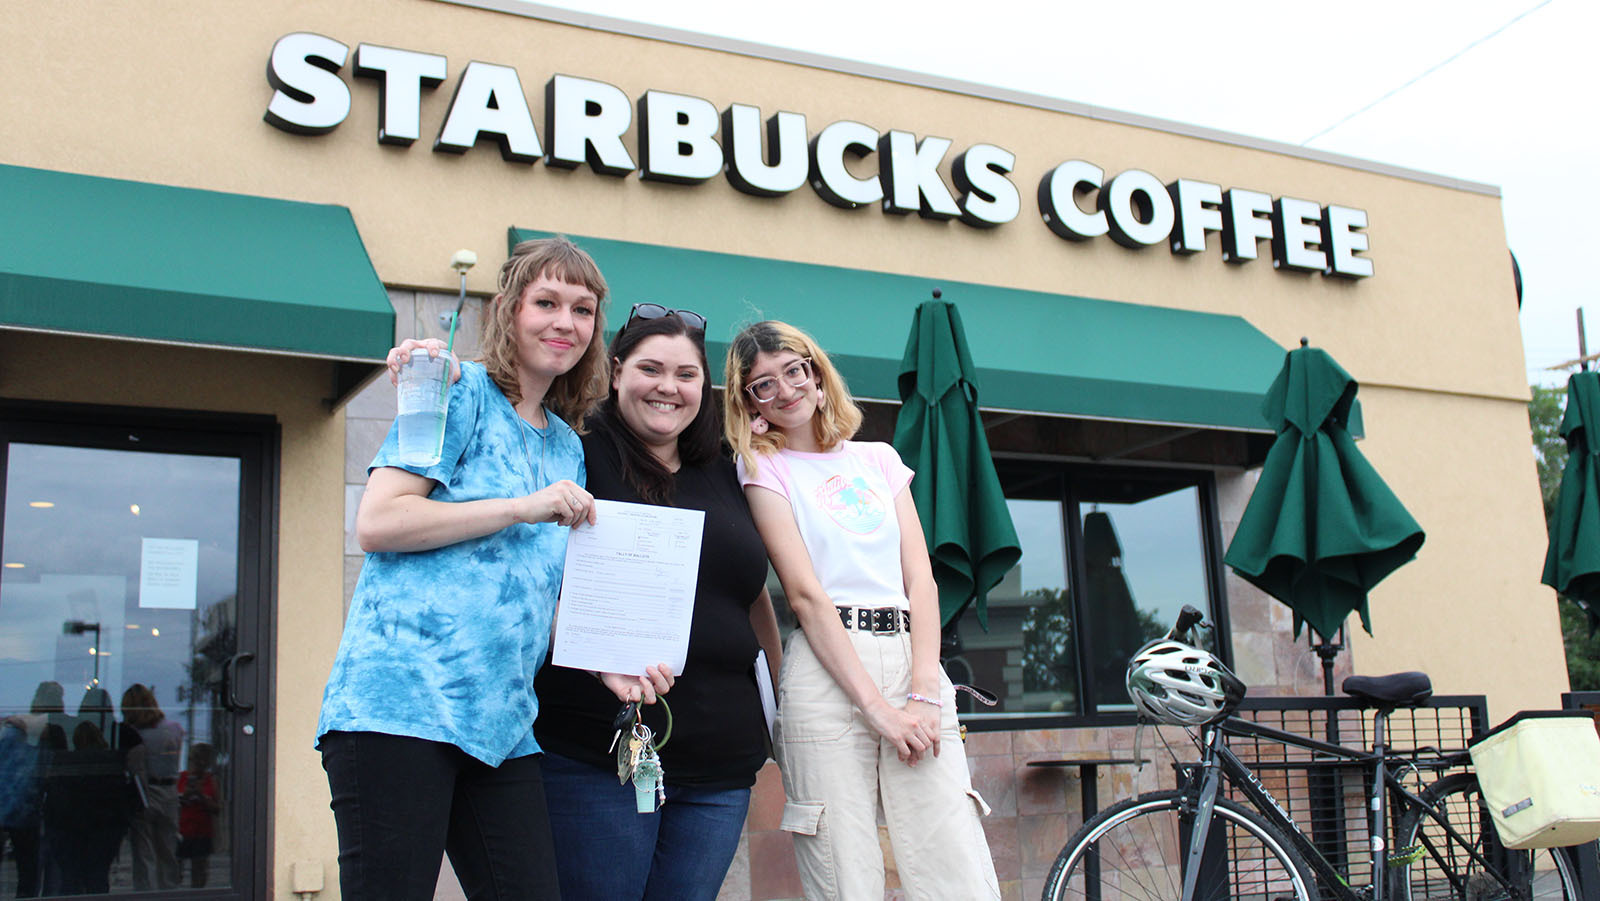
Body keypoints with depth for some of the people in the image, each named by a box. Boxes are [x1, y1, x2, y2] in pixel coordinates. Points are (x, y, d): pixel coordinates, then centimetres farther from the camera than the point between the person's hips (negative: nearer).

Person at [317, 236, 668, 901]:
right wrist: (523, 506, -12)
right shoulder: (463, 392, 0)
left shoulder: (567, 446, 20)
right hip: (402, 698, -7)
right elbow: (375, 522, -11)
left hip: (501, 722, 7)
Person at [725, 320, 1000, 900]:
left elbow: (920, 577, 8)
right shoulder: (764, 468, 7)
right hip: (827, 672, -3)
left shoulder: (880, 459, 18)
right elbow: (806, 594, -4)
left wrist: (924, 693, -7)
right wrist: (876, 705, -13)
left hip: (913, 658, 3)